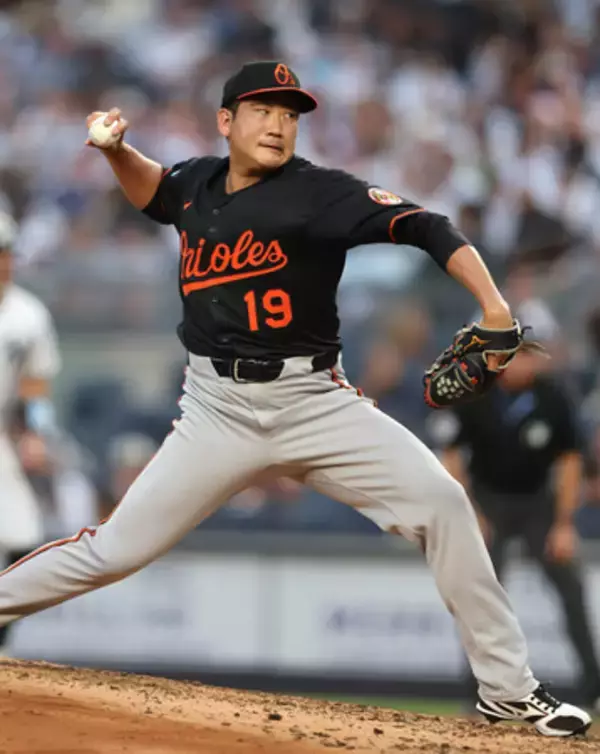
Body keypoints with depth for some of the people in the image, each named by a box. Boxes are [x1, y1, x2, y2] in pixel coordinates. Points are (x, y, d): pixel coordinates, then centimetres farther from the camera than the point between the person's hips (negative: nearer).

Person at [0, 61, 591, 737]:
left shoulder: (320, 193, -9)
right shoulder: (198, 183, 6)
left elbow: (427, 229, -17)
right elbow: (151, 192, 30)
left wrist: (493, 306, -31)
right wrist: (117, 149, 8)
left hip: (314, 402, -2)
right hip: (217, 411, 3)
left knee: (440, 503, -16)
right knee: (116, 549, -1)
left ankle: (507, 689, -7)